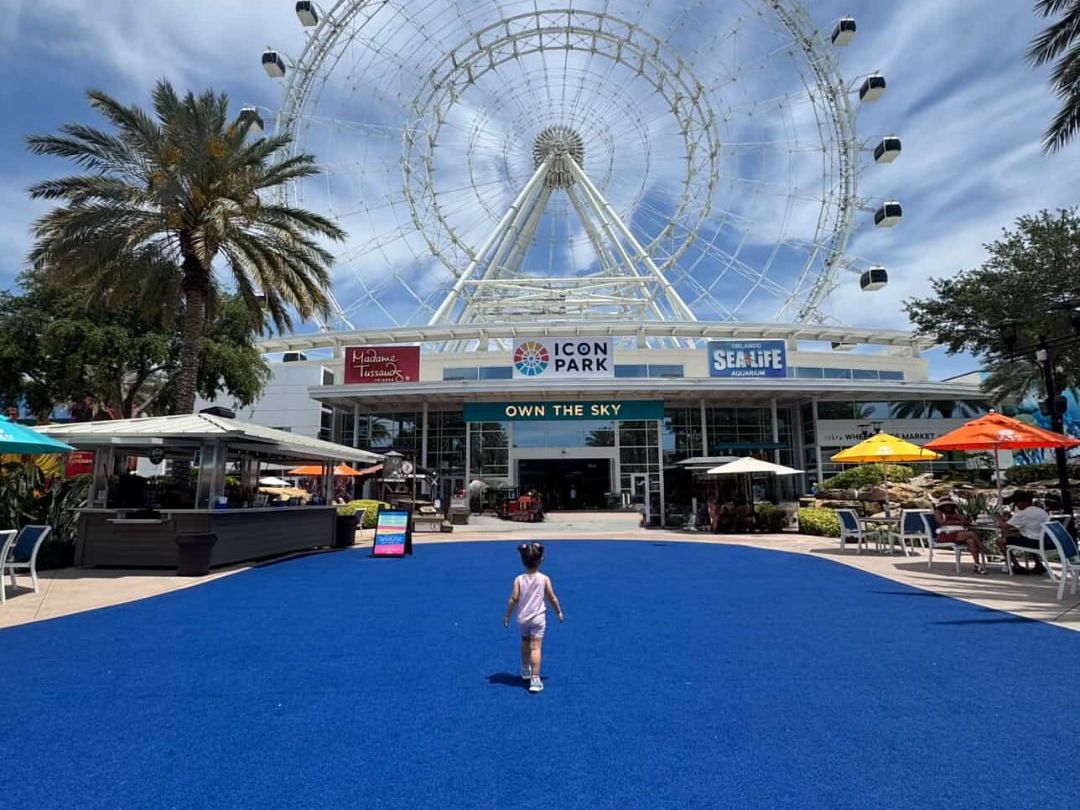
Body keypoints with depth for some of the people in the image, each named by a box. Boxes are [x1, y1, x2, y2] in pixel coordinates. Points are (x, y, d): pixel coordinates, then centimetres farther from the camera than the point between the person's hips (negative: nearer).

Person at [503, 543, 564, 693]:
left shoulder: (519, 579, -8)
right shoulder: (544, 579, -8)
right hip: (538, 618, -2)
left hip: (522, 618, 2)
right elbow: (552, 598, -3)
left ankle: (525, 671, 40)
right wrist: (559, 612, 13)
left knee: (525, 643, 23)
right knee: (535, 647, -4)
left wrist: (507, 616, 1)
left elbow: (513, 599, -10)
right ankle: (535, 679, -11)